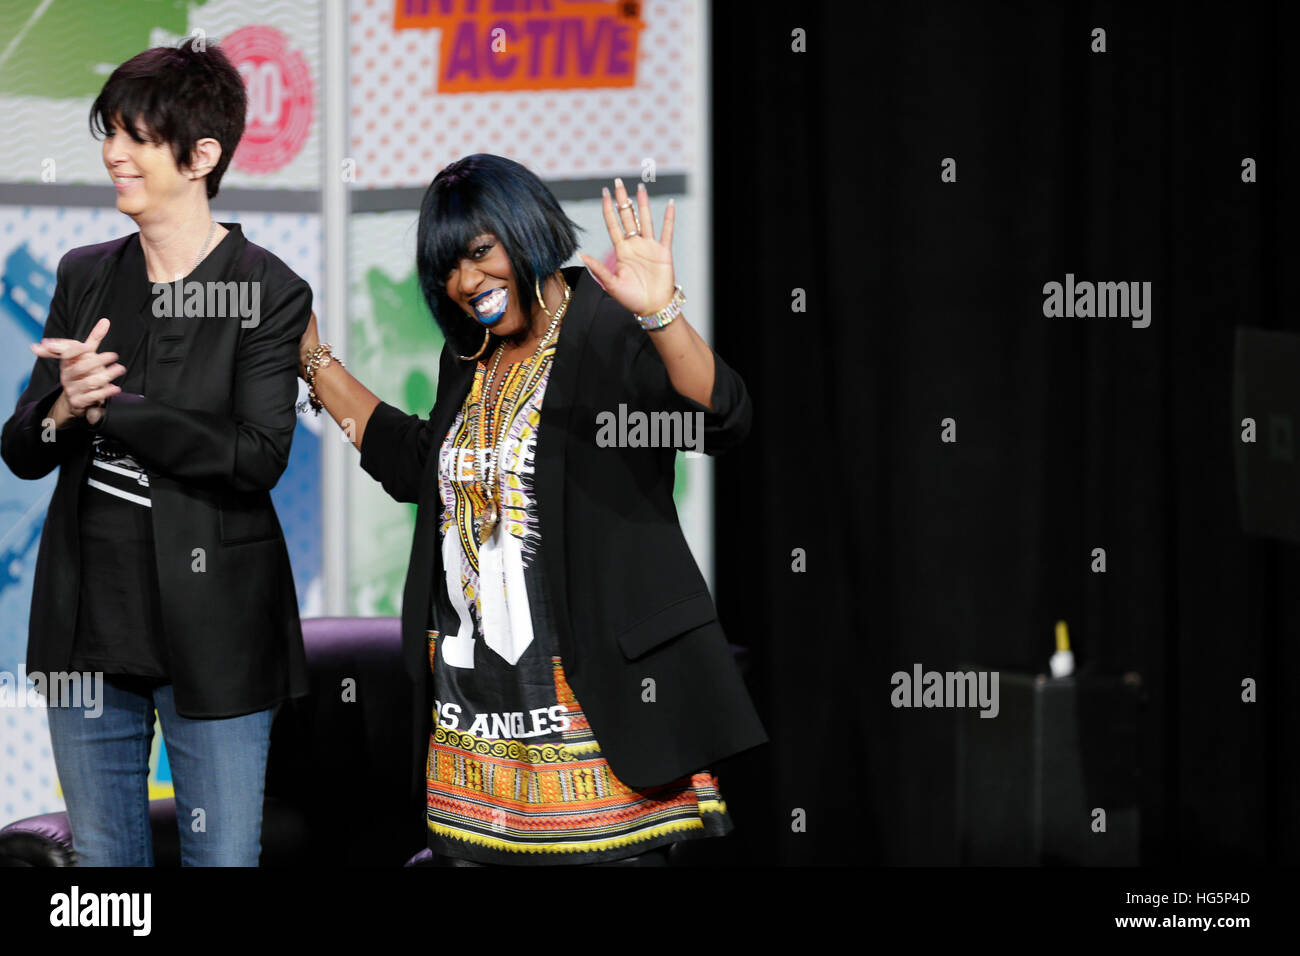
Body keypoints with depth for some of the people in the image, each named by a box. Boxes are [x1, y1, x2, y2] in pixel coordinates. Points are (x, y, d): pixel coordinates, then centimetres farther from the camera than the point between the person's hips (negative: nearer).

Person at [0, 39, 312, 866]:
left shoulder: (269, 293, -8)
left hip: (212, 631, -5)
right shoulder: (86, 278, 8)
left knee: (223, 857, 2)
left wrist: (112, 404, -19)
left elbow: (259, 457, -18)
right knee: (102, 856, 14)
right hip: (89, 616, 5)